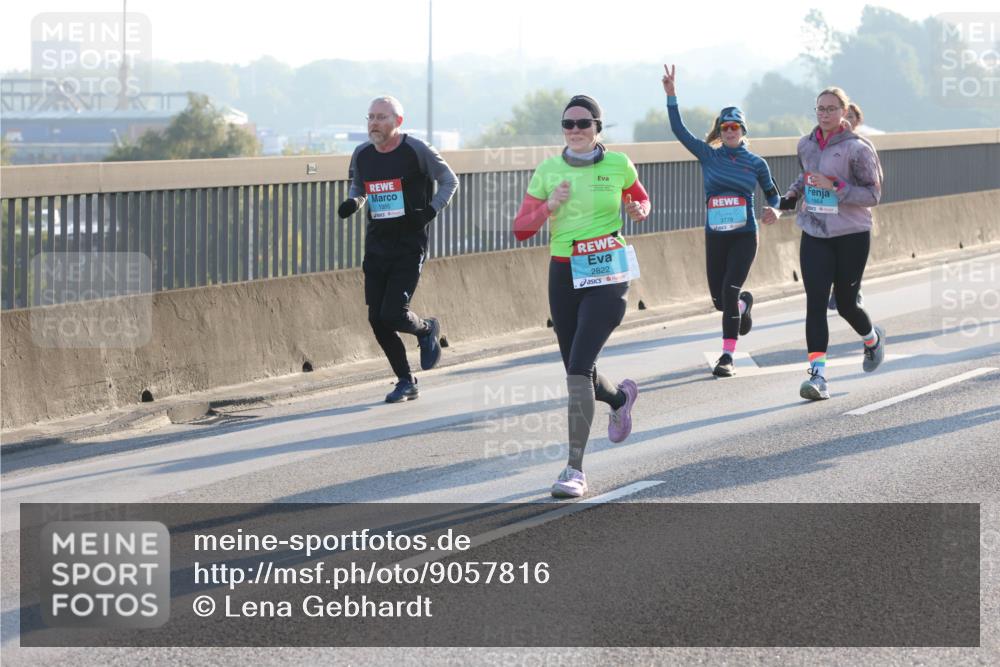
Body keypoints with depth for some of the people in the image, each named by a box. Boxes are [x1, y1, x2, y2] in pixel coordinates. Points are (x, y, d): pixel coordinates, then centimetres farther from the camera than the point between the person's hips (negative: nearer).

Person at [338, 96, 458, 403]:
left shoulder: (416, 150, -9)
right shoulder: (362, 155, 5)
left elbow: (449, 181, 1)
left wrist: (430, 211, -12)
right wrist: (352, 203, -1)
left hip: (409, 245, -5)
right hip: (376, 245, 5)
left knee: (393, 315, -15)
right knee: (376, 319, 1)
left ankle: (427, 330, 21)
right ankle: (406, 382, 17)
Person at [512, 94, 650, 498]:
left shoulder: (618, 165, -1)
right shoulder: (548, 171, 4)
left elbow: (641, 199, 18)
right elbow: (521, 229, 3)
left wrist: (638, 210, -5)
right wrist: (550, 206, -14)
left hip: (607, 276, -4)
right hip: (564, 276, 4)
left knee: (578, 368, -17)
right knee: (578, 374, 12)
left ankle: (575, 469, -15)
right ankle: (621, 398, 49)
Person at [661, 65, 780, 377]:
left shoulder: (756, 163, 2)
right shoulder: (708, 155, 3)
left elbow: (772, 194, 13)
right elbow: (678, 129, -3)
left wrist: (774, 210, -9)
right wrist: (671, 95, -12)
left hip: (744, 236, -2)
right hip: (715, 236, 2)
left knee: (729, 293, -15)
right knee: (719, 300, 8)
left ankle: (727, 357, -10)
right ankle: (744, 303, 46)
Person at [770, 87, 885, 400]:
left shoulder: (857, 148, -11)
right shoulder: (806, 145, 5)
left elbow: (873, 195, -13)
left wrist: (835, 187, -23)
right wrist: (787, 200, 11)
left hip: (851, 236, -4)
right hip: (814, 235, 4)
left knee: (845, 304, 7)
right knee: (815, 302, -10)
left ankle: (872, 338, 42)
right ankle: (817, 374, -13)